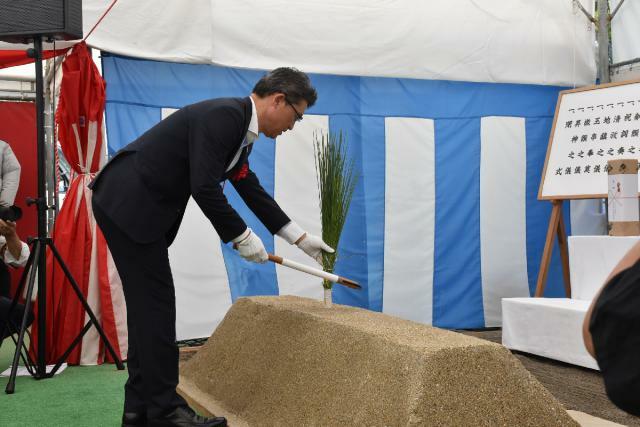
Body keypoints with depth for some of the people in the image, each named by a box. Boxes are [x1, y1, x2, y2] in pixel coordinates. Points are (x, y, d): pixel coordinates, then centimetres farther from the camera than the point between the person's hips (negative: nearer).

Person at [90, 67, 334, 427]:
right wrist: (242, 237, -13)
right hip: (128, 204, -10)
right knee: (156, 303, -5)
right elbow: (204, 189, -24)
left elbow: (251, 188, 20)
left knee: (148, 304, 11)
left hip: (135, 205, 10)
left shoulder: (239, 126, 13)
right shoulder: (223, 115, -18)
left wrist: (300, 238, 21)